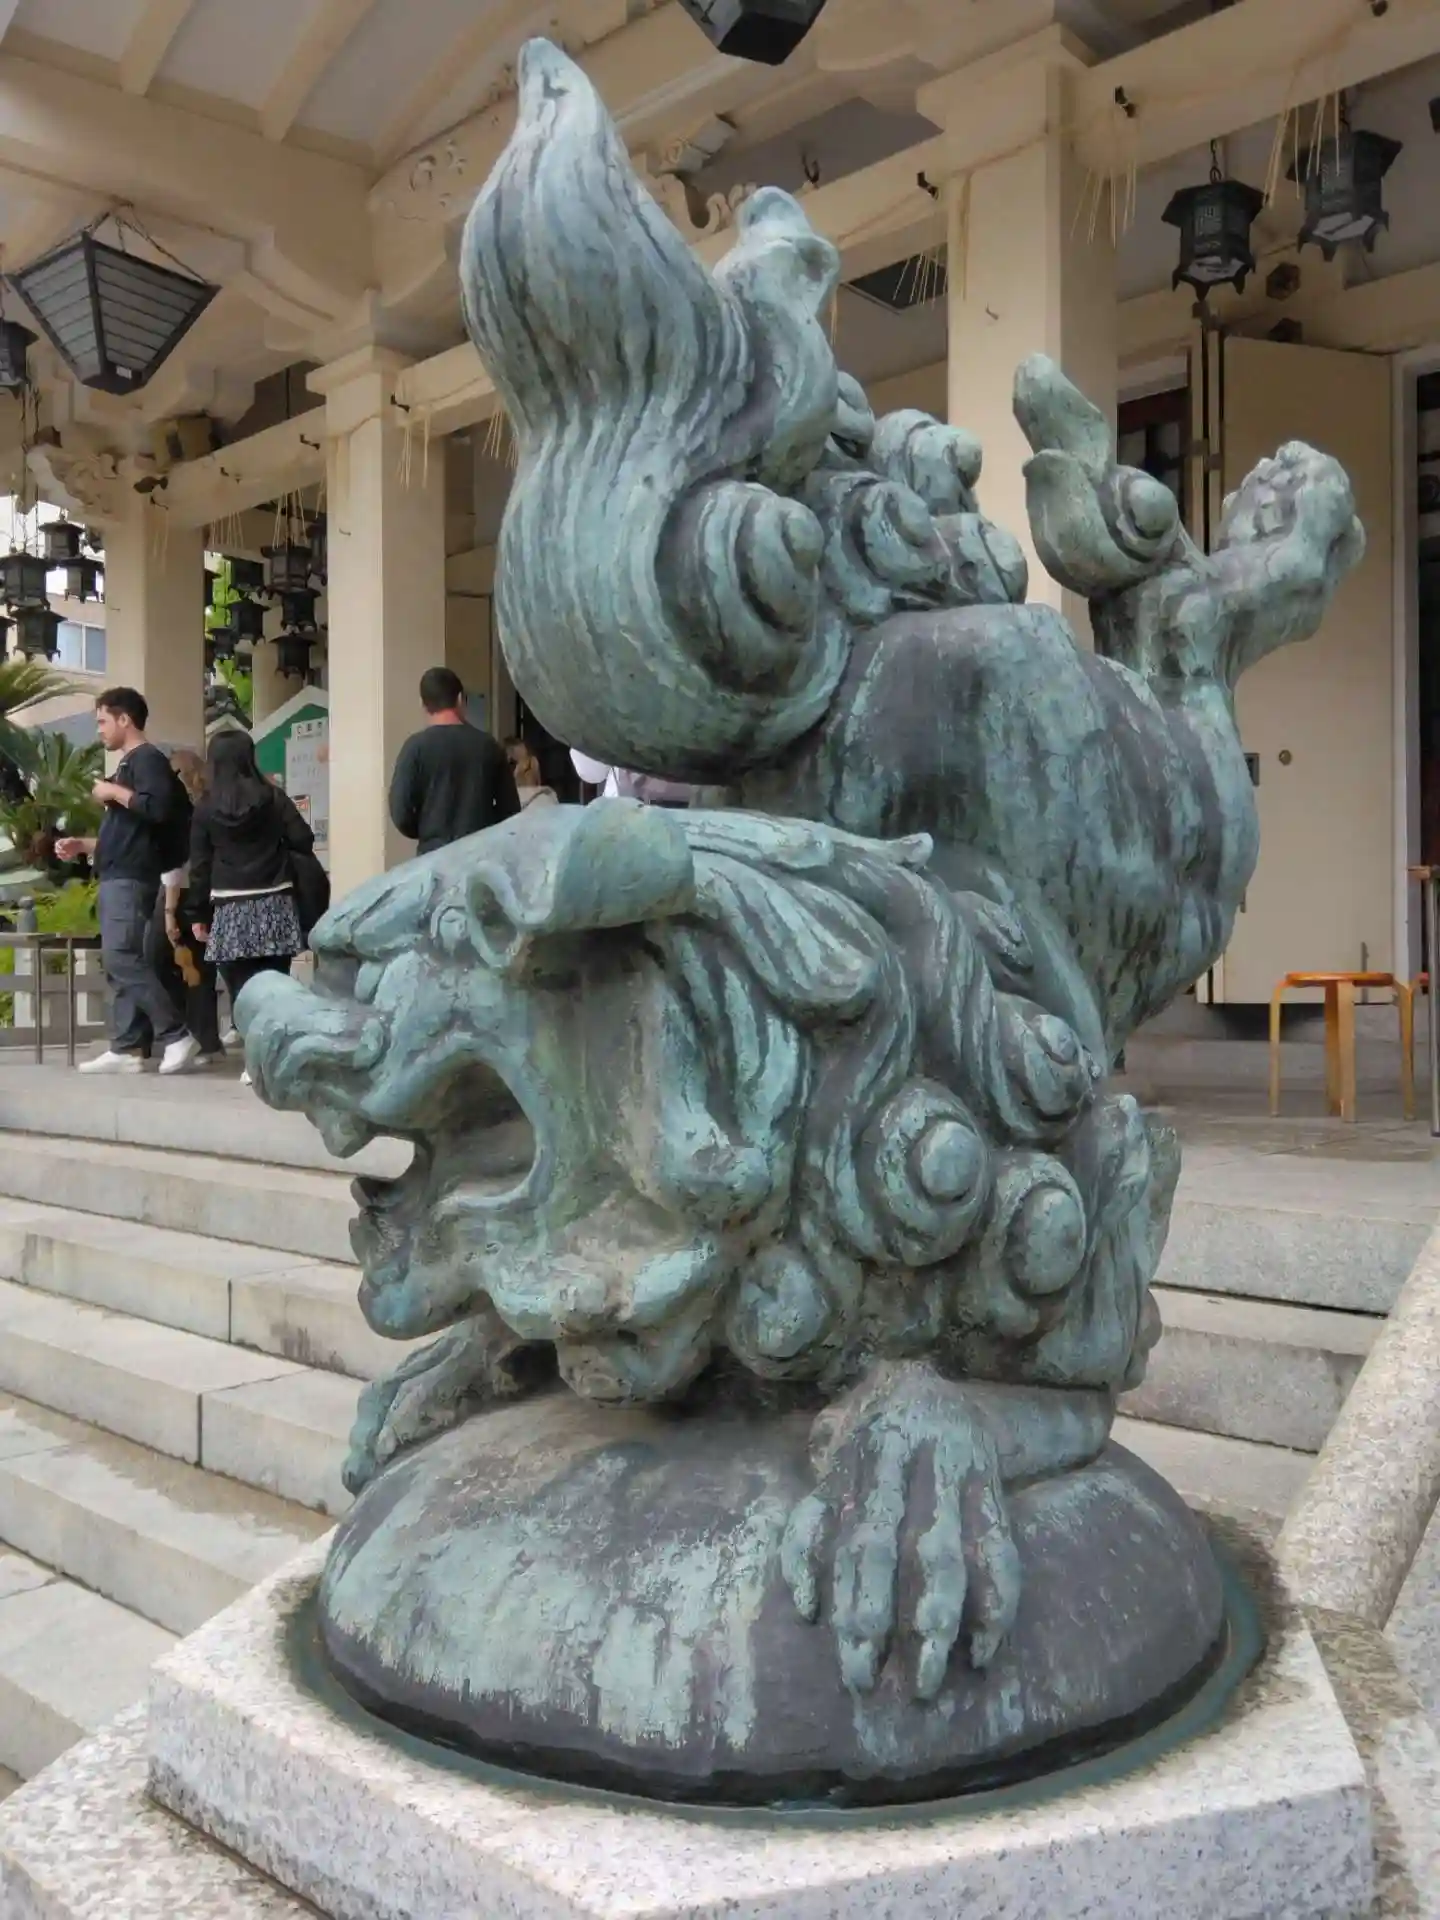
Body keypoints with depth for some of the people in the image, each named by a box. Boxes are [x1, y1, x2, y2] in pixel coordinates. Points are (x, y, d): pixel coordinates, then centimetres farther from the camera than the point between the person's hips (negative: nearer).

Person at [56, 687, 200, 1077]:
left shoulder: (148, 758, -6)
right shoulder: (128, 764, 23)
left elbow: (158, 808, -24)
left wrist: (114, 792, -13)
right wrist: (82, 845, 18)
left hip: (131, 879, -10)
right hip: (116, 878, 10)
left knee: (122, 958, -17)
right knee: (119, 963, 5)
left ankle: (177, 1035, -15)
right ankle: (126, 1049, 5)